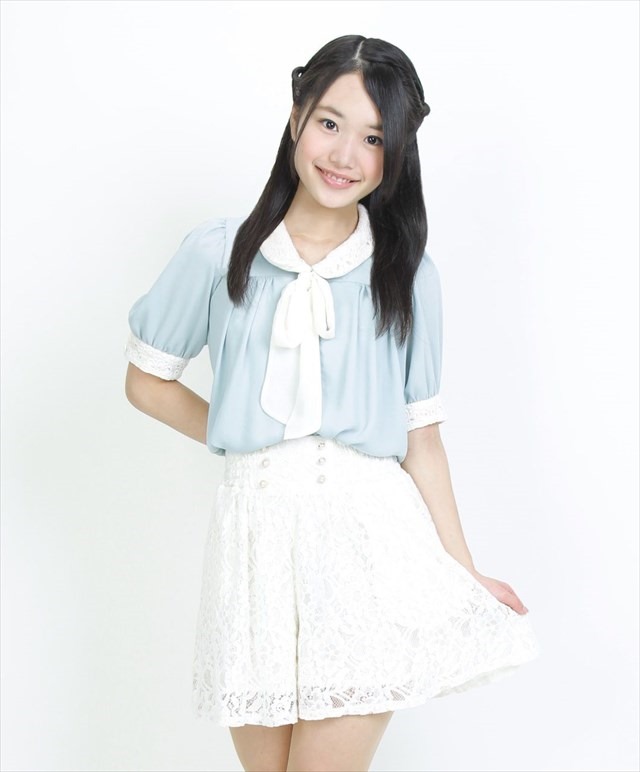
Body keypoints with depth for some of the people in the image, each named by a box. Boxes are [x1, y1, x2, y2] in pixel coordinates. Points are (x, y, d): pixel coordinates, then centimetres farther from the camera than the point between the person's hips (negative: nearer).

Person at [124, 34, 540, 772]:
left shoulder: (408, 274, 4)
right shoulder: (217, 255, 2)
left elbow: (420, 434, 5)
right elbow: (147, 381, 12)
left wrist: (466, 574, 4)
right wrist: (244, 437, 4)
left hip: (370, 536, 0)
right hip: (256, 535, 1)